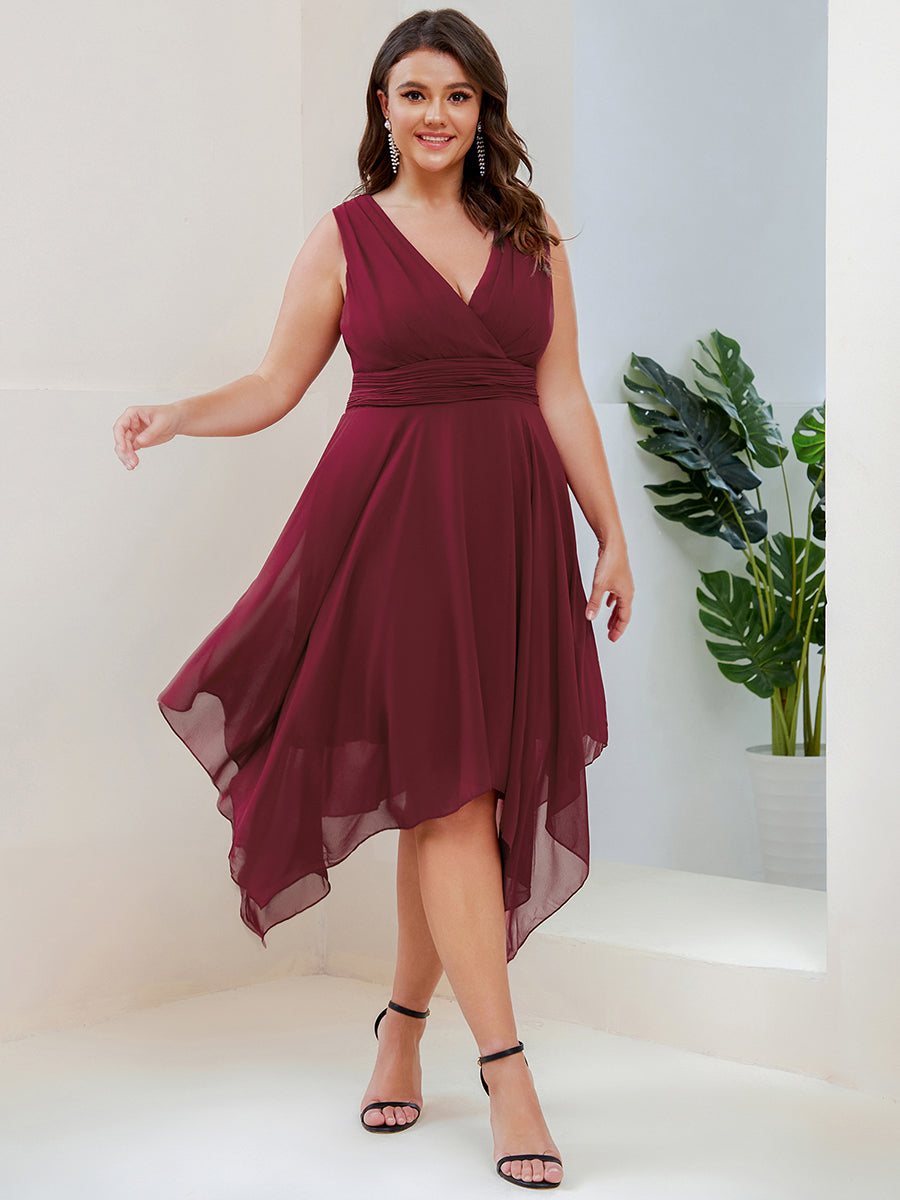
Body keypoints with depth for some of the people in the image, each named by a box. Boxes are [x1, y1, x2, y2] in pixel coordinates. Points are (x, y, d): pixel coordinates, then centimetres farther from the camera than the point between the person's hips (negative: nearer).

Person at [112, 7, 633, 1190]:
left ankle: (403, 1028, 25)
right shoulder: (345, 236, 4)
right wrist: (174, 415, -13)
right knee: (446, 792, -5)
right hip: (393, 520, -3)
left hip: (510, 523, 3)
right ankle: (508, 1073, 0)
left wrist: (613, 535, 7)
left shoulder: (533, 237, 11)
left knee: (477, 797, 6)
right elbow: (274, 386, 5)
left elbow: (563, 398, 10)